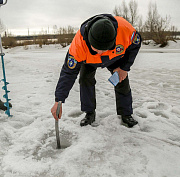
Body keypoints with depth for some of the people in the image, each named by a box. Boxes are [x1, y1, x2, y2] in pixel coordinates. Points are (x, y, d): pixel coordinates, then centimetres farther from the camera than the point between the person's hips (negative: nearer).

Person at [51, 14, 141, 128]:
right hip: (89, 59, 0)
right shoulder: (79, 43, -43)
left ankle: (126, 114, 13)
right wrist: (58, 101, -38)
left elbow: (136, 44, -17)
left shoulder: (124, 28, -41)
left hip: (116, 56, 1)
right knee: (85, 78, -19)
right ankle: (90, 113, -1)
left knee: (122, 81, -6)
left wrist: (125, 68, -18)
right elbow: (68, 73, -36)